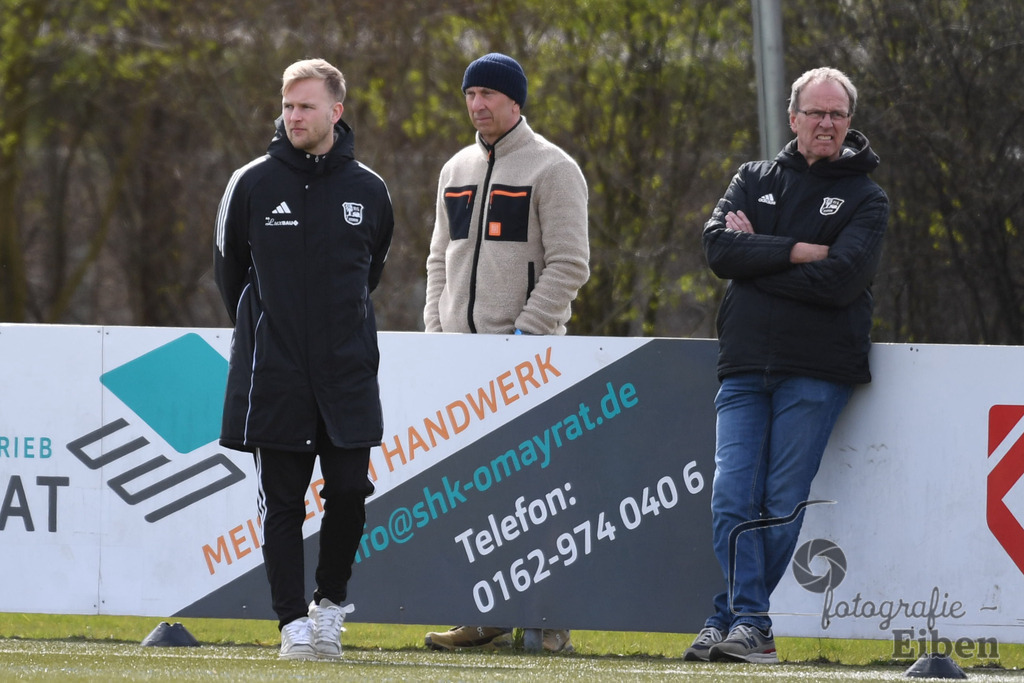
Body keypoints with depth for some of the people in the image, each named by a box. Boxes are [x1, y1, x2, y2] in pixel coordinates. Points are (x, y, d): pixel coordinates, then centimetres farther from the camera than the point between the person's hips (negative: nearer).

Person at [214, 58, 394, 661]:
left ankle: (331, 599, 18)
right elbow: (229, 266, 12)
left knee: (349, 491, -4)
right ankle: (295, 622, 3)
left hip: (347, 370, 1)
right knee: (283, 502, 0)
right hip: (274, 374, -1)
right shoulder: (253, 185, -1)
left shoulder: (368, 191, 4)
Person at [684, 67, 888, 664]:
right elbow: (720, 247, -2)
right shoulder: (754, 180, 15)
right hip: (746, 367, 3)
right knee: (732, 498, -9)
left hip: (817, 373, -3)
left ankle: (734, 618, 2)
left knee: (782, 503, -5)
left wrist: (755, 255, -6)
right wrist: (798, 252, -12)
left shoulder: (865, 199, 6)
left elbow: (839, 279, -11)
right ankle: (751, 627, -9)